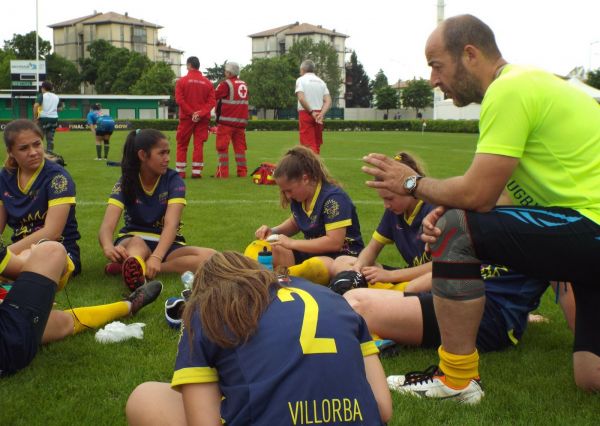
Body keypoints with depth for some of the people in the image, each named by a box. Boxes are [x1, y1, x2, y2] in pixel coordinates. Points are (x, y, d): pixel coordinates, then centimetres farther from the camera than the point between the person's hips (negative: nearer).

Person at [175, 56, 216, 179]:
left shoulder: (181, 81, -2)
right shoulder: (207, 82, 4)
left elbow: (179, 100, -10)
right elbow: (211, 101, -4)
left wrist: (191, 113, -11)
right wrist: (200, 113, -10)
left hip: (186, 118, -1)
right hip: (202, 119, 1)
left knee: (182, 145, 7)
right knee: (199, 145, 3)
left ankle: (180, 172, 7)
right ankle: (196, 172, -1)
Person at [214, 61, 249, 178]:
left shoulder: (226, 84, -8)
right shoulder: (244, 85, 12)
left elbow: (213, 97, -9)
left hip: (226, 121, -6)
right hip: (241, 121, 6)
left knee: (222, 147, -1)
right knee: (240, 147, 10)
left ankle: (223, 172, -4)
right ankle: (242, 172, 9)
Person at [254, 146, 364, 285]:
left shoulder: (333, 198, -19)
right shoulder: (299, 197, 5)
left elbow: (334, 242, -25)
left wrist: (292, 243, -19)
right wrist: (273, 231, 5)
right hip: (313, 252, 9)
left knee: (314, 266, -41)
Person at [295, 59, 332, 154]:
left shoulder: (301, 80, -2)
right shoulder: (321, 81, 13)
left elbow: (301, 98, -17)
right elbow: (328, 101, 1)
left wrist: (311, 112, -13)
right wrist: (321, 114, -9)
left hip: (306, 113, -5)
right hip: (318, 115, 5)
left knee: (308, 144, -9)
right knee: (317, 144, 14)